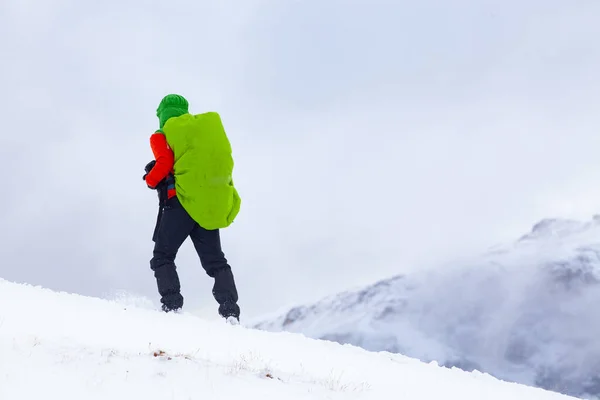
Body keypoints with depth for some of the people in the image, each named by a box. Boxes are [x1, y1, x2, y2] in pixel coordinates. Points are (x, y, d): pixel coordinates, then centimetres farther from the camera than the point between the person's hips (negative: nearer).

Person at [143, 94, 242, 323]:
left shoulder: (161, 136, 6)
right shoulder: (208, 126, 19)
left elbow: (164, 163, -9)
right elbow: (224, 160, 14)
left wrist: (150, 180, 10)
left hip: (183, 200, -4)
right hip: (213, 204, 5)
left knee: (163, 257, 4)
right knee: (215, 261, 10)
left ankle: (172, 307, -13)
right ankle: (230, 311, -7)